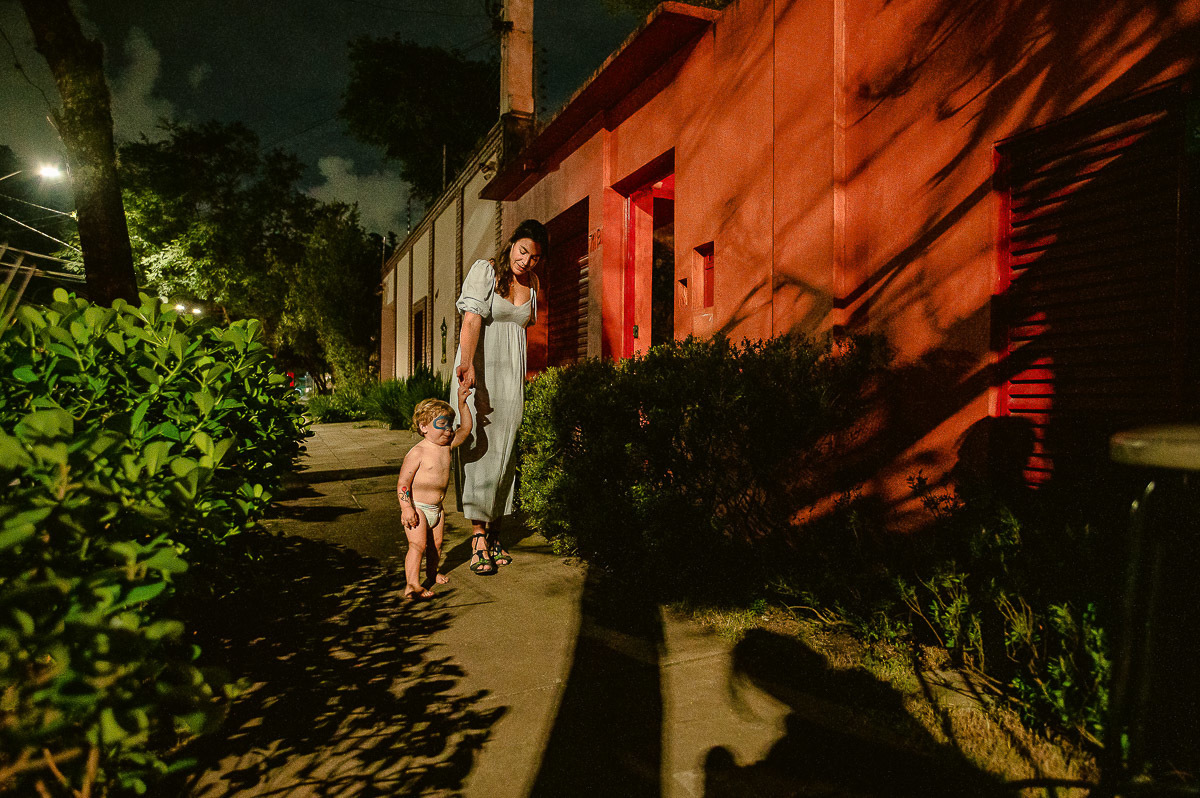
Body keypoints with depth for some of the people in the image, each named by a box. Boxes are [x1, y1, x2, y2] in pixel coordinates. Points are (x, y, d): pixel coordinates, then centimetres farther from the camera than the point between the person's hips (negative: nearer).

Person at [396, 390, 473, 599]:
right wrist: (406, 508, -24)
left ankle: (432, 572, 38)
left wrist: (462, 403, 4)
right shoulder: (417, 452, -17)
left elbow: (466, 428, 13)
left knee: (436, 544, 17)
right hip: (417, 509, -7)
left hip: (436, 509, 7)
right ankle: (411, 585, -11)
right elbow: (402, 482, -17)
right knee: (418, 545, -13)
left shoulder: (447, 445, 3)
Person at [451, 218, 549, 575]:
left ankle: (494, 529, 15)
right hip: (478, 369, -5)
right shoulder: (484, 270, -5)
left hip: (513, 372, 5)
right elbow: (472, 319, -18)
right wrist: (467, 363, -32)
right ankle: (478, 536, -4)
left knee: (504, 450, 5)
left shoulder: (532, 285, 11)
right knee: (477, 448, -8)